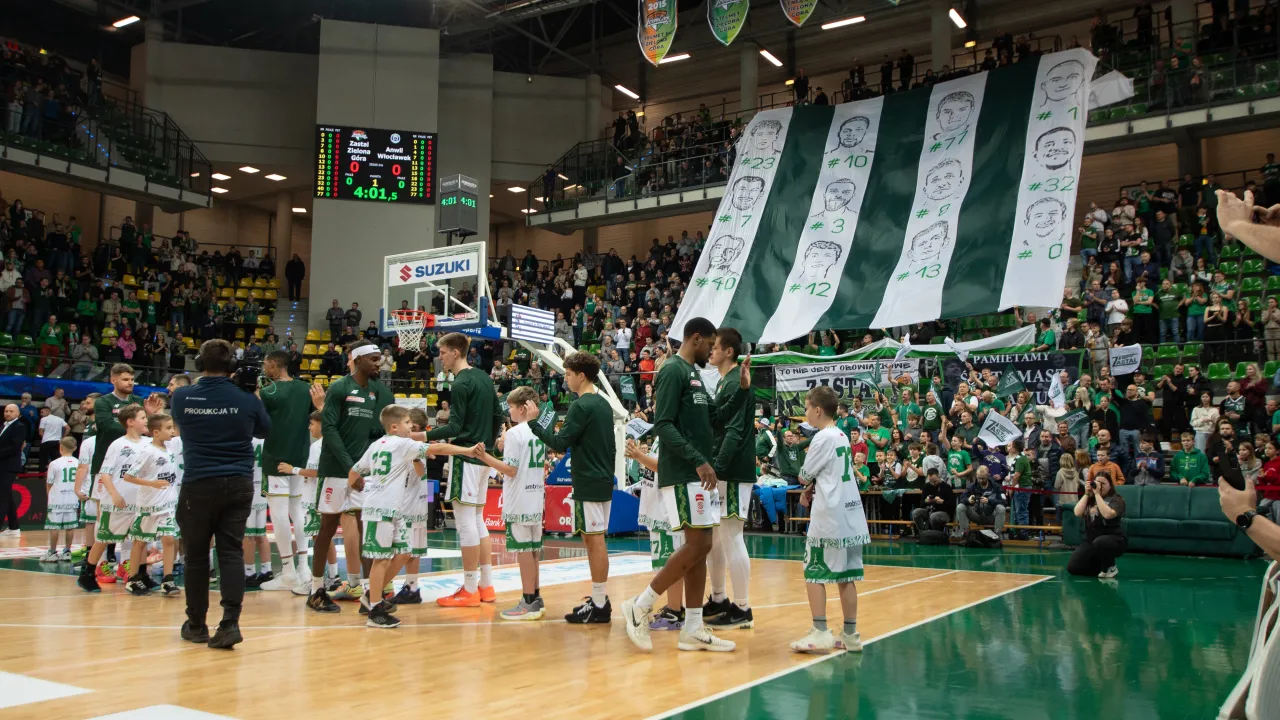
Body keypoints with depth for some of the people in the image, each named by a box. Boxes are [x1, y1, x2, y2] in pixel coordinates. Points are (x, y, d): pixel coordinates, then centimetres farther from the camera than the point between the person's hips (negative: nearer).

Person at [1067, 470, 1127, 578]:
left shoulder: (1116, 499, -5)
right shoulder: (1090, 499, 8)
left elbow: (1108, 514, -27)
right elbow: (1078, 513, -8)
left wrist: (1097, 494, -20)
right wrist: (1086, 493, -7)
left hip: (1113, 539, -5)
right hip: (1090, 540, 5)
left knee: (1099, 542, -41)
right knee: (1072, 567, -12)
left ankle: (1110, 568, -10)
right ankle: (1101, 566, 16)